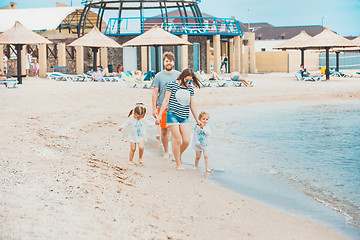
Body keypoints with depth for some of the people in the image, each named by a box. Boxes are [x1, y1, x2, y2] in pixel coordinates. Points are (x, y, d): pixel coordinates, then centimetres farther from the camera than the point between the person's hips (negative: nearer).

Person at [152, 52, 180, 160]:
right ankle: (166, 152, 18)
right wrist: (154, 108, -2)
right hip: (162, 107, 0)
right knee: (164, 131, 4)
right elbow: (155, 93, 4)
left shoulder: (178, 75, 7)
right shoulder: (159, 76, 4)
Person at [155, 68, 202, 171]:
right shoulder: (172, 84, -4)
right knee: (177, 139, -8)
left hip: (184, 117, 5)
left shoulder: (190, 88, 10)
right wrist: (159, 116, -4)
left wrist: (197, 120, 19)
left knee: (186, 141, -4)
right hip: (173, 115, -4)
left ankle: (178, 156, 25)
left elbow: (192, 105, 17)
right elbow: (166, 101, -3)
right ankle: (178, 163, 5)